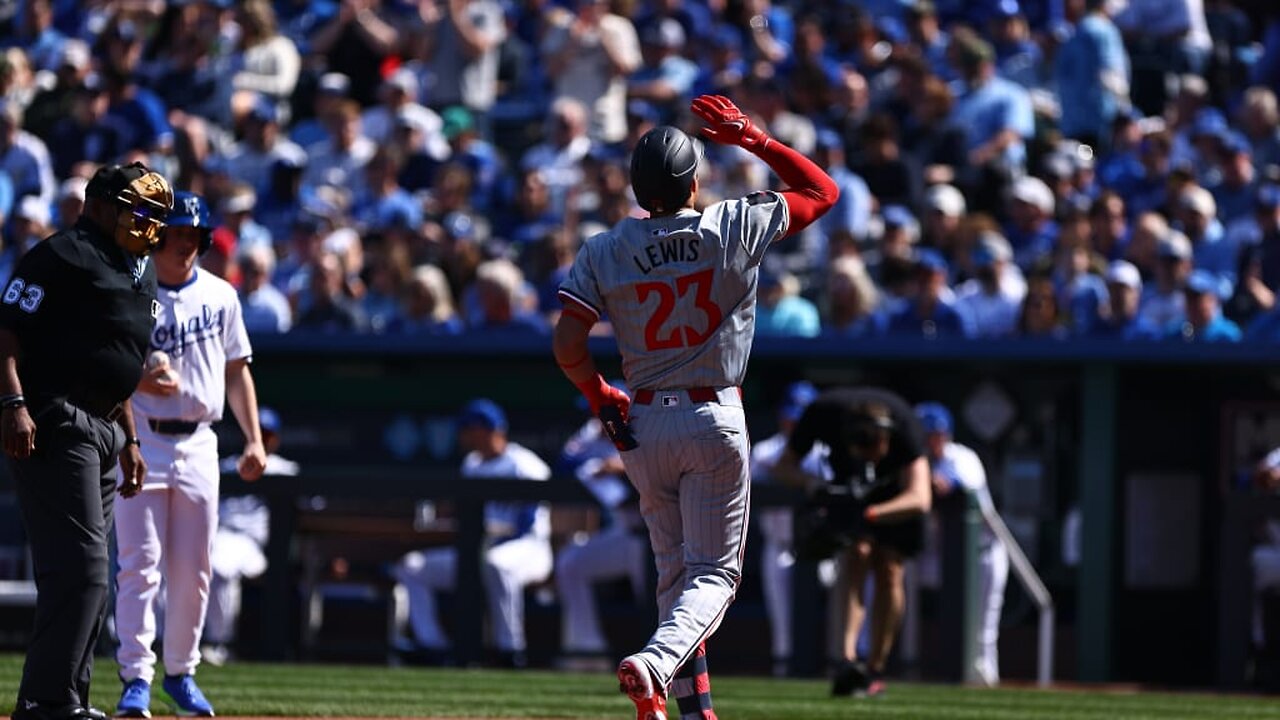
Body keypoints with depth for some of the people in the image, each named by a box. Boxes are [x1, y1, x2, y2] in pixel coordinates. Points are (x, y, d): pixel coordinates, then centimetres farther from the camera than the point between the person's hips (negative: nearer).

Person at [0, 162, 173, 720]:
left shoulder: (139, 273, 21)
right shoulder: (62, 256, -9)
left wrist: (129, 440, 26)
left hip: (102, 431, 10)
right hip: (53, 424, -10)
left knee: (86, 574, 11)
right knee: (81, 566, -16)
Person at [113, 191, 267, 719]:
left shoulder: (220, 296, 9)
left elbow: (236, 370, 14)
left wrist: (254, 438, 6)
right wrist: (140, 382, -25)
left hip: (198, 442, 4)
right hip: (140, 440, -4)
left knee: (193, 570, 7)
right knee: (140, 564, -10)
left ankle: (181, 672, 19)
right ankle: (136, 678, -9)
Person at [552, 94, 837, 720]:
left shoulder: (603, 252, -2)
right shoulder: (737, 228, -6)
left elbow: (567, 345, -8)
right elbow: (822, 191, 7)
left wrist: (598, 396, 10)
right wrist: (753, 139, 9)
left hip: (644, 427, 3)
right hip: (715, 421, -3)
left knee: (675, 569, 16)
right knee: (715, 571, 0)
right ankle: (657, 663, -27)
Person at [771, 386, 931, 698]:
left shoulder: (903, 424, -39)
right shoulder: (823, 412, -33)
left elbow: (920, 499, -46)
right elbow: (783, 466, -19)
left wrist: (868, 516, -59)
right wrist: (814, 485, -41)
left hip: (897, 493, -1)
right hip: (849, 493, 1)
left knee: (888, 572, -7)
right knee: (853, 560, -19)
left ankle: (875, 670, 5)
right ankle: (845, 660, -33)